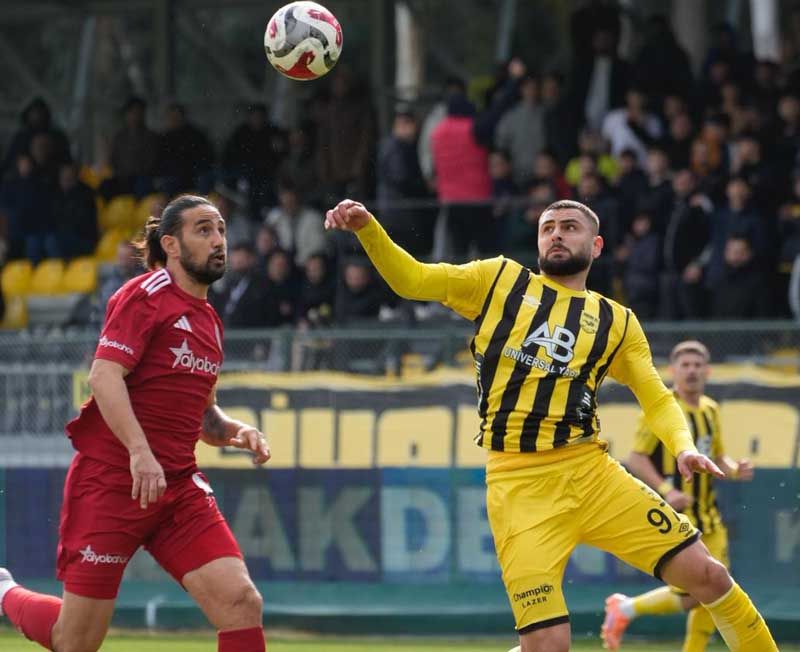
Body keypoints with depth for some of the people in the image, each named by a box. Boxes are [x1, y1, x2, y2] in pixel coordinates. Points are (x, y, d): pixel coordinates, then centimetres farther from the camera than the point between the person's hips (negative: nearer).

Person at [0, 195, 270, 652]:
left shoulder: (209, 321, 16)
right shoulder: (146, 296, -8)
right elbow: (104, 376, -19)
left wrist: (233, 432, 6)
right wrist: (140, 451, -30)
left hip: (178, 485, 7)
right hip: (111, 478, -7)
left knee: (242, 603, -15)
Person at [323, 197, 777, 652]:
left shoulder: (617, 322, 14)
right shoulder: (500, 281, 12)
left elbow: (656, 398, 14)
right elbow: (412, 280, 8)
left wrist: (683, 446, -7)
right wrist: (368, 229, -8)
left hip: (591, 472, 2)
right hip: (519, 482, -2)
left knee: (707, 575, -4)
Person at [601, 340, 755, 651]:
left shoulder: (710, 410, 12)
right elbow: (636, 459, -11)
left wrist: (735, 470, 0)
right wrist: (666, 490, -23)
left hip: (708, 516, 7)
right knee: (691, 594, -12)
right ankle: (626, 608, 11)